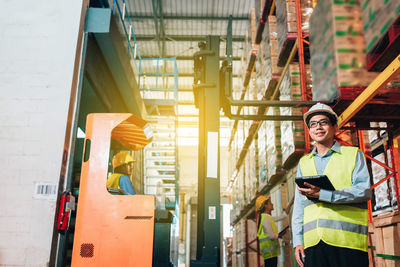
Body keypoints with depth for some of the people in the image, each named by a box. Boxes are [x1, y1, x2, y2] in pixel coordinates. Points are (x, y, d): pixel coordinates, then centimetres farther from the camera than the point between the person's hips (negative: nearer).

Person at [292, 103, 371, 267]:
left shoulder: (354, 155, 9)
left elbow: (364, 191, -5)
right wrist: (298, 241, 6)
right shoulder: (304, 163, 19)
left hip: (348, 242, -2)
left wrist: (323, 194, -15)